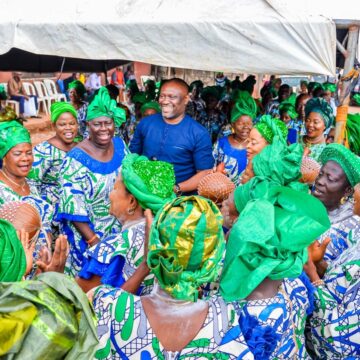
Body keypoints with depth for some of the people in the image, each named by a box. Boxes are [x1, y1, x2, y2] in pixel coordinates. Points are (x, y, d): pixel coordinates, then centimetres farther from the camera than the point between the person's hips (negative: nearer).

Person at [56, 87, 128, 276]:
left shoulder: (120, 145, -5)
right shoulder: (76, 159, -22)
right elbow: (73, 207, -21)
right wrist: (94, 242, -21)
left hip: (120, 229, 5)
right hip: (88, 234, -5)